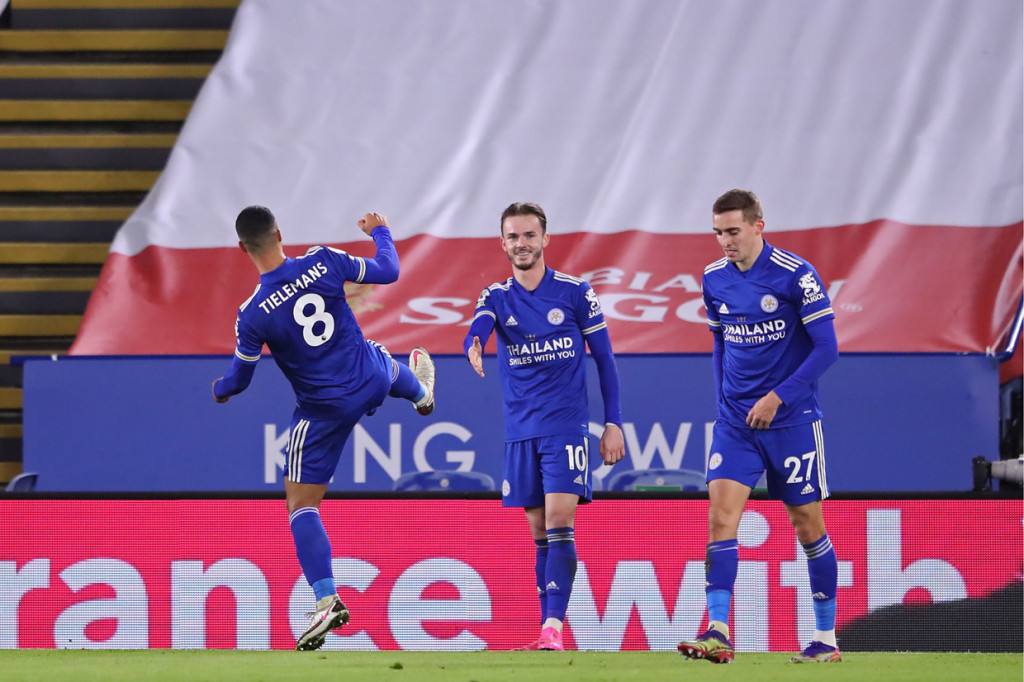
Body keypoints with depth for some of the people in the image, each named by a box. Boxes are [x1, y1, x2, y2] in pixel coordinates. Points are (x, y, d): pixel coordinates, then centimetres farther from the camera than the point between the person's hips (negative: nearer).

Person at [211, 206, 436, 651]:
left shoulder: (253, 314, -23)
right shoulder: (323, 262, -16)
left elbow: (239, 378, -9)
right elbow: (387, 272, 0)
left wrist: (220, 390, 15)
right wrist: (380, 231, 20)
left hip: (324, 410, -4)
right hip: (371, 380, 4)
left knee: (301, 506, 6)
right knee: (386, 363, 42)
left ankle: (326, 601, -4)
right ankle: (421, 394, 77)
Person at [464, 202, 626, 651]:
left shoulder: (576, 293, 0)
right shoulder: (496, 297, 5)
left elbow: (604, 358, 4)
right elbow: (477, 330, -16)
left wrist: (613, 423, 0)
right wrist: (473, 350, -41)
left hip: (566, 427, -3)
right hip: (521, 430, 3)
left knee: (559, 523, -16)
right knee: (539, 532, 7)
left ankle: (553, 629, -22)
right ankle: (547, 629, 11)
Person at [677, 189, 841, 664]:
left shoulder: (796, 275, -12)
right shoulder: (714, 279, 5)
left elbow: (826, 348, -11)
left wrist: (778, 397, -16)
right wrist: (724, 399, 10)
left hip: (791, 419, -4)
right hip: (735, 421, 4)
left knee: (807, 524, 3)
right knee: (721, 514, -12)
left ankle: (826, 639, 15)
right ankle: (717, 635, -18)